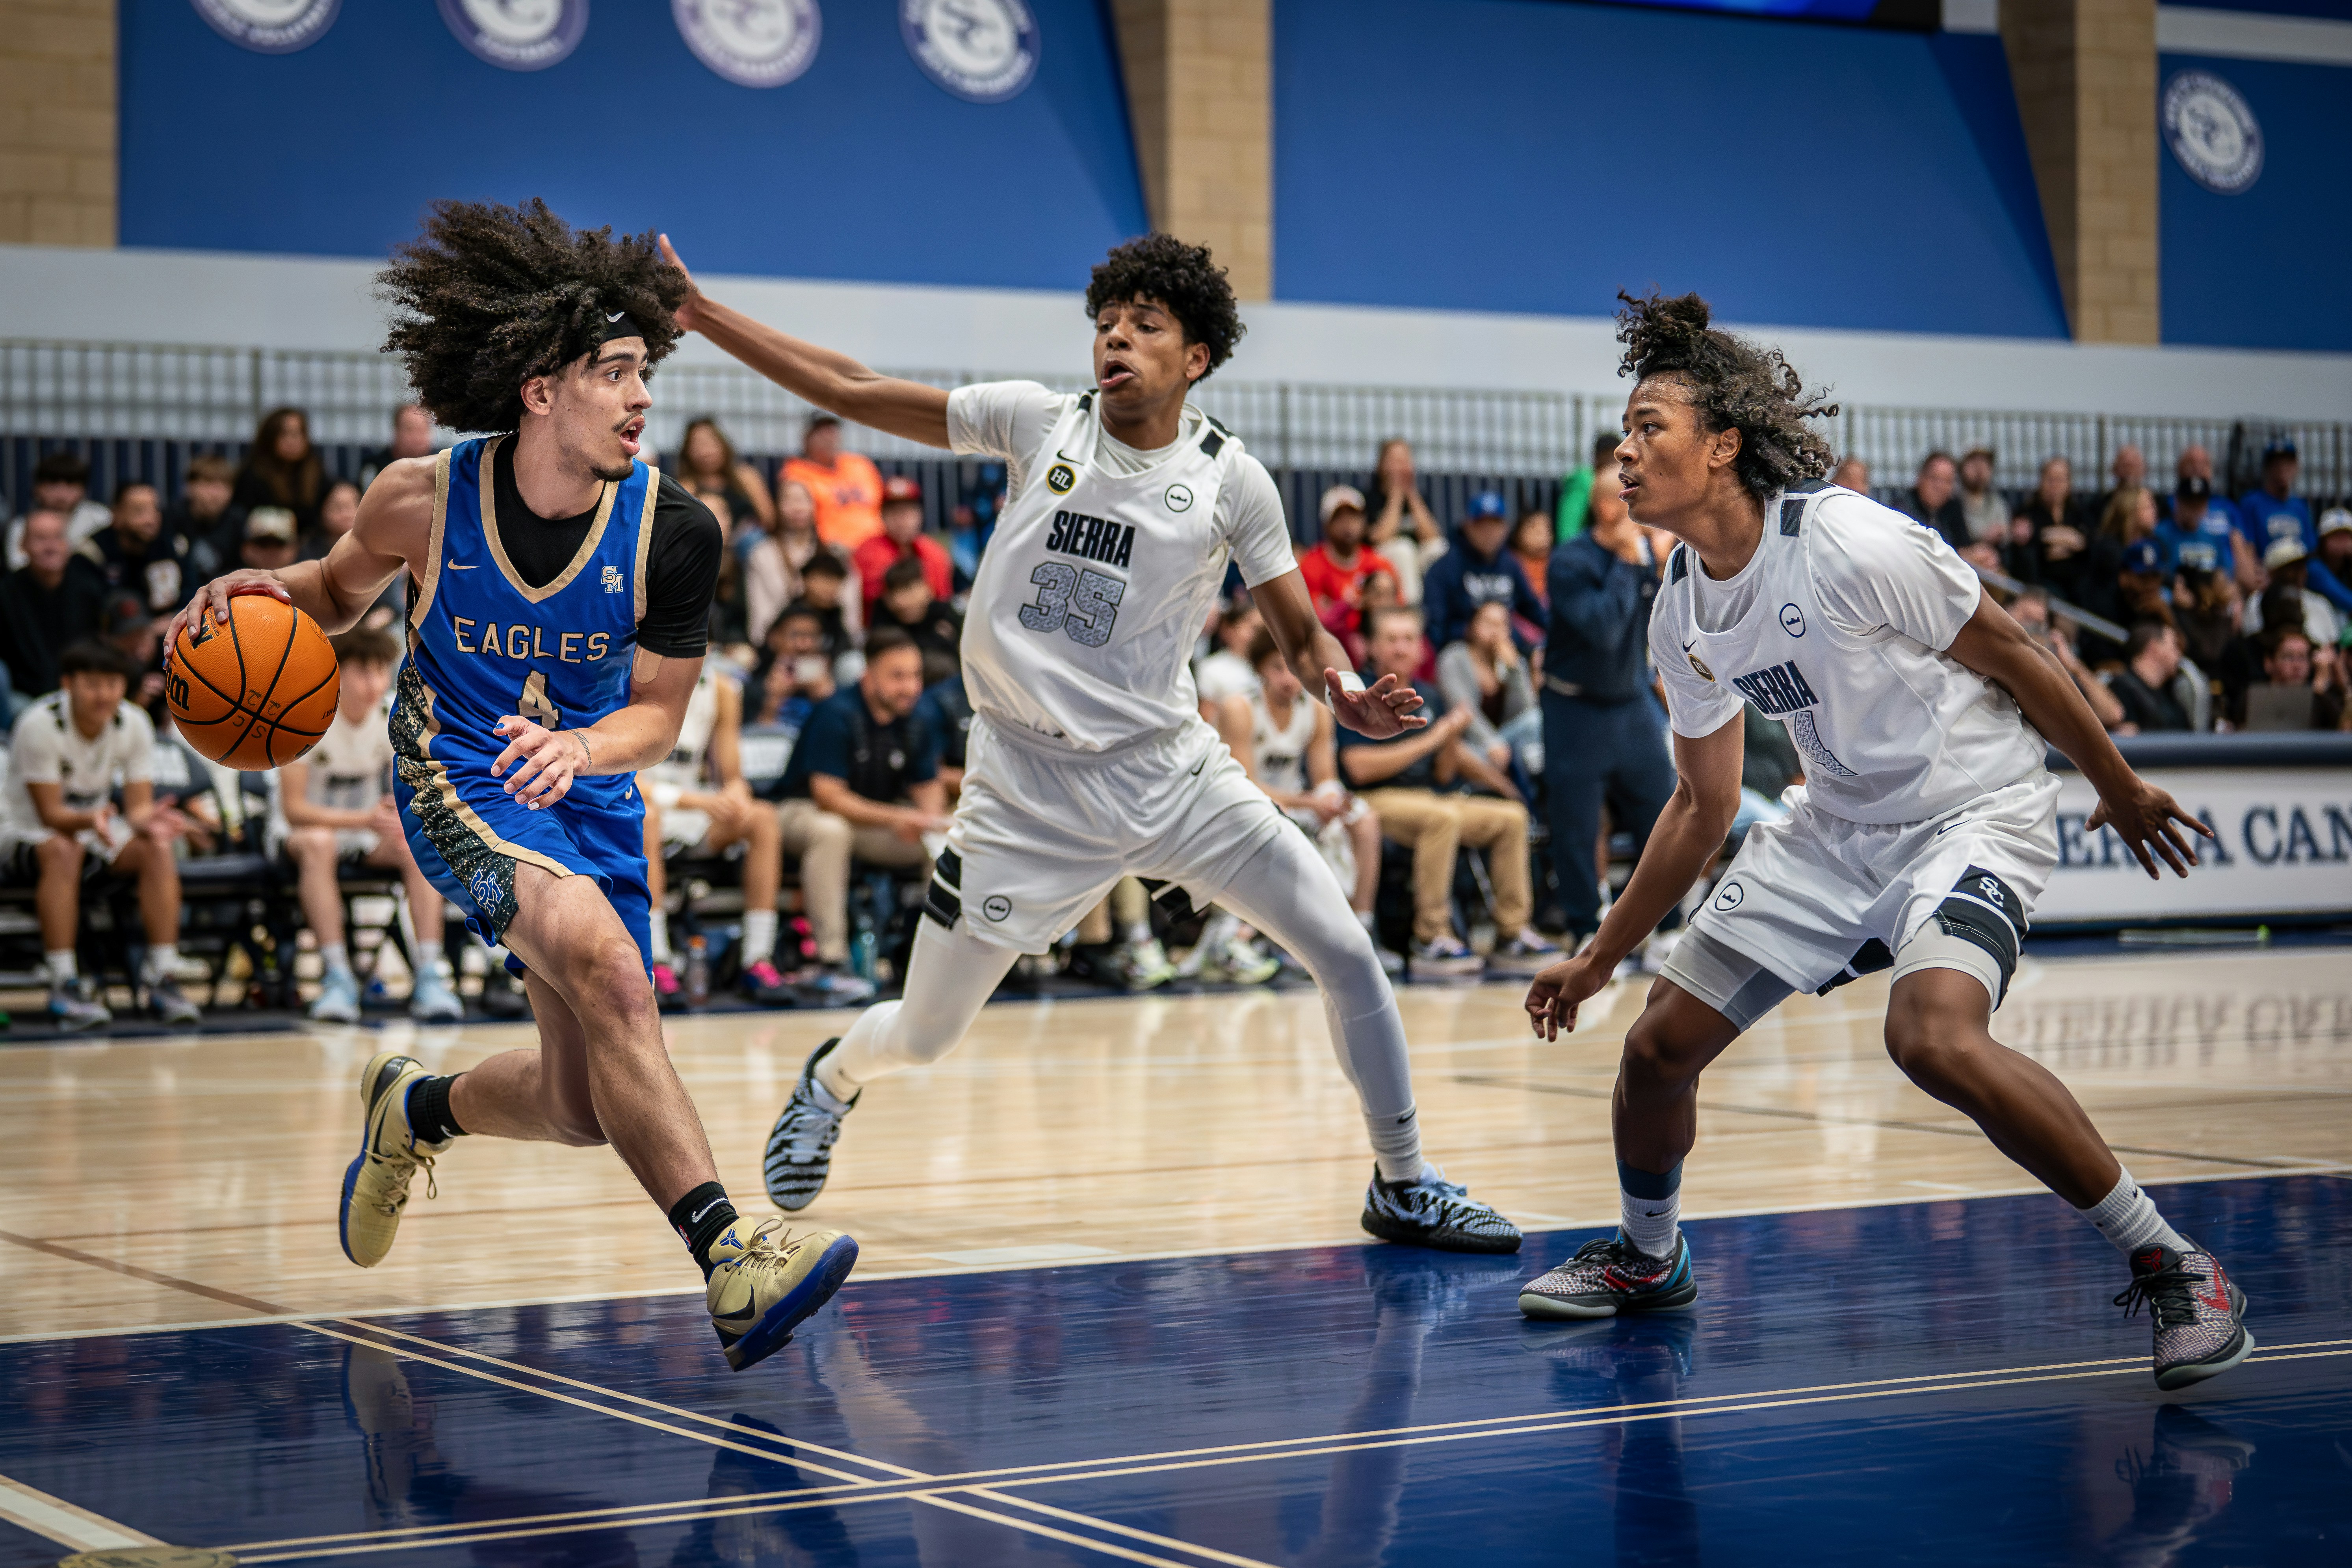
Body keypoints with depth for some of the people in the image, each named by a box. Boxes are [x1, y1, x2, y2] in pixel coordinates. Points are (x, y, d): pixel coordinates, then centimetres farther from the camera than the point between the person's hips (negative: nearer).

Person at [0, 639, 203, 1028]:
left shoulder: (134, 725, -11)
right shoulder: (40, 725, -25)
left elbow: (139, 807, -11)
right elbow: (50, 814, -25)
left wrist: (148, 822, -36)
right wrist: (90, 819, -46)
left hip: (94, 823, 5)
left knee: (157, 850, -23)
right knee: (63, 851, -39)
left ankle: (162, 977, -23)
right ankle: (64, 985, -38)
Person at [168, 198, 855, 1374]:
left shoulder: (673, 531, -14)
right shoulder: (425, 500, -14)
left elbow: (659, 712, -5)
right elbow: (340, 592, 8)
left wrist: (576, 749, -26)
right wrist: (266, 588, -15)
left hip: (588, 790, 4)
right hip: (458, 780, -4)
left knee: (581, 1107, 7)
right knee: (605, 963, -33)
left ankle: (415, 1109, 41)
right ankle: (727, 1259, -37)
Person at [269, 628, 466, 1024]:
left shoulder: (395, 716, -10)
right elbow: (294, 809, -24)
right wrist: (366, 820, -38)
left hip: (366, 835, 4)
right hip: (298, 832, -4)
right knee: (319, 843, -39)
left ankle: (429, 977, -31)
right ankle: (338, 979, -39)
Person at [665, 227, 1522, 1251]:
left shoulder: (1232, 480, -3)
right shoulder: (1039, 421, -3)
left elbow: (1302, 635, 4)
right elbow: (854, 393, 1)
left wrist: (1347, 698, -19)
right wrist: (699, 314, -3)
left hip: (1169, 772, 1)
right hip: (1028, 789, 0)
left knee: (1347, 954, -8)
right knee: (921, 1039, 5)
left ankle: (1405, 1190, 12)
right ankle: (830, 1082, 43)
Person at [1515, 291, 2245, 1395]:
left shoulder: (1847, 543, -24)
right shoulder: (1680, 616, 0)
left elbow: (2009, 657, -12)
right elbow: (1702, 806, 13)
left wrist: (2120, 789, -2)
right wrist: (1599, 957, 15)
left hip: (1975, 812, -7)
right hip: (1836, 827, 7)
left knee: (1933, 1036, -34)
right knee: (1658, 1044, 4)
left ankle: (2173, 1270, -21)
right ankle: (1647, 1258, 34)